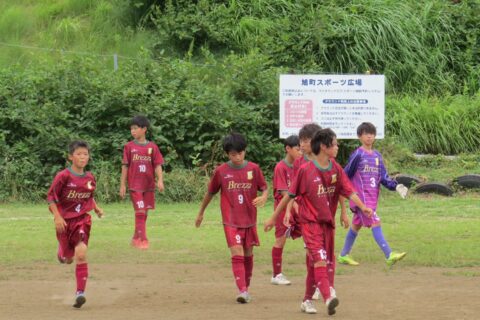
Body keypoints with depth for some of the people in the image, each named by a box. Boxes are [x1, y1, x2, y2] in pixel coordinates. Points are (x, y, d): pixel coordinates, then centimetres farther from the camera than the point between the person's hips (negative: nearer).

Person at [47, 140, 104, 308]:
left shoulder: (90, 178, 1)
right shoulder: (63, 176, -14)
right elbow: (51, 197, -10)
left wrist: (96, 208, 3)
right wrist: (57, 217, -19)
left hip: (82, 220, 2)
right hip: (64, 221, -2)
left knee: (81, 255, -17)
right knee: (67, 259, 11)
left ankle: (80, 293, -17)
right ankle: (62, 252, 51)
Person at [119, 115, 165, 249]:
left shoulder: (152, 147, 2)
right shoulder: (129, 147, 0)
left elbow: (158, 165, 1)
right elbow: (125, 166, 3)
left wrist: (160, 180, -12)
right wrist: (122, 185, 1)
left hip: (149, 185, 2)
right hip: (135, 185, -2)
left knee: (144, 213, 10)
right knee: (140, 212, -10)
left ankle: (136, 238, 23)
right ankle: (142, 240, -9)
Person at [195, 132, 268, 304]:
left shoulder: (253, 169, -3)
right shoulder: (221, 171, -4)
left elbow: (264, 188, 3)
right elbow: (210, 192, 8)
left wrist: (263, 197, -21)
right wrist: (201, 213, 17)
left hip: (250, 220, 2)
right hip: (231, 220, -2)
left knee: (248, 254, 13)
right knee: (237, 254, -15)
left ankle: (246, 287, 29)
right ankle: (242, 290, -21)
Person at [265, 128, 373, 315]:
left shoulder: (336, 170, 3)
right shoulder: (306, 170, -11)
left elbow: (349, 191, -6)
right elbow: (290, 195, -4)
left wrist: (362, 206, -24)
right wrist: (273, 218, 0)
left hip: (328, 222, 6)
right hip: (310, 221, -6)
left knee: (315, 263, 13)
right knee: (320, 258, -21)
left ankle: (307, 300, 24)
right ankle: (328, 297, -35)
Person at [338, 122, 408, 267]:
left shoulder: (377, 156, 11)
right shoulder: (357, 155, -9)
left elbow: (383, 177, 9)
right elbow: (346, 175, -6)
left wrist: (396, 186, -5)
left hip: (372, 198, 7)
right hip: (361, 197, -7)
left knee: (356, 225, 17)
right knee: (375, 224, -15)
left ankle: (344, 255, 29)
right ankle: (389, 256, -22)